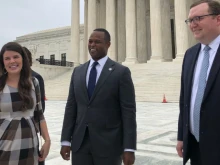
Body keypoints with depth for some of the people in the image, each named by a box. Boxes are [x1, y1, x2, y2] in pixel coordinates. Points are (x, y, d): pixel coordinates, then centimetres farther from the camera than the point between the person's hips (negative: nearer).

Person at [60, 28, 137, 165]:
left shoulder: (121, 72, -5)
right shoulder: (78, 71, 8)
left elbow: (129, 111, -8)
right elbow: (71, 107, 8)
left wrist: (129, 148, -12)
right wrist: (66, 140, 4)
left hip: (109, 144, -3)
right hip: (80, 143, 4)